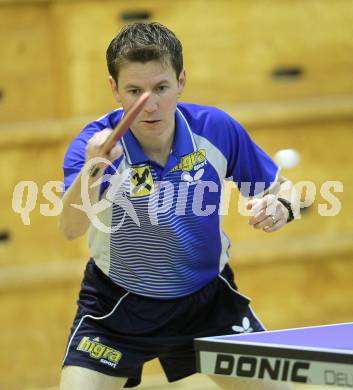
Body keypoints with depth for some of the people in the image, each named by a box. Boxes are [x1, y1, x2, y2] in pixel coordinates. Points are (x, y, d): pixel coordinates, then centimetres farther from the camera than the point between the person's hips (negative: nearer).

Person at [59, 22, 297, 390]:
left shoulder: (217, 129, -15)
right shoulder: (96, 145, -23)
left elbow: (279, 188, 1)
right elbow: (70, 228, -41)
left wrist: (279, 207, -23)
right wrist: (89, 172, -60)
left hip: (208, 300, 2)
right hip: (116, 307, -2)